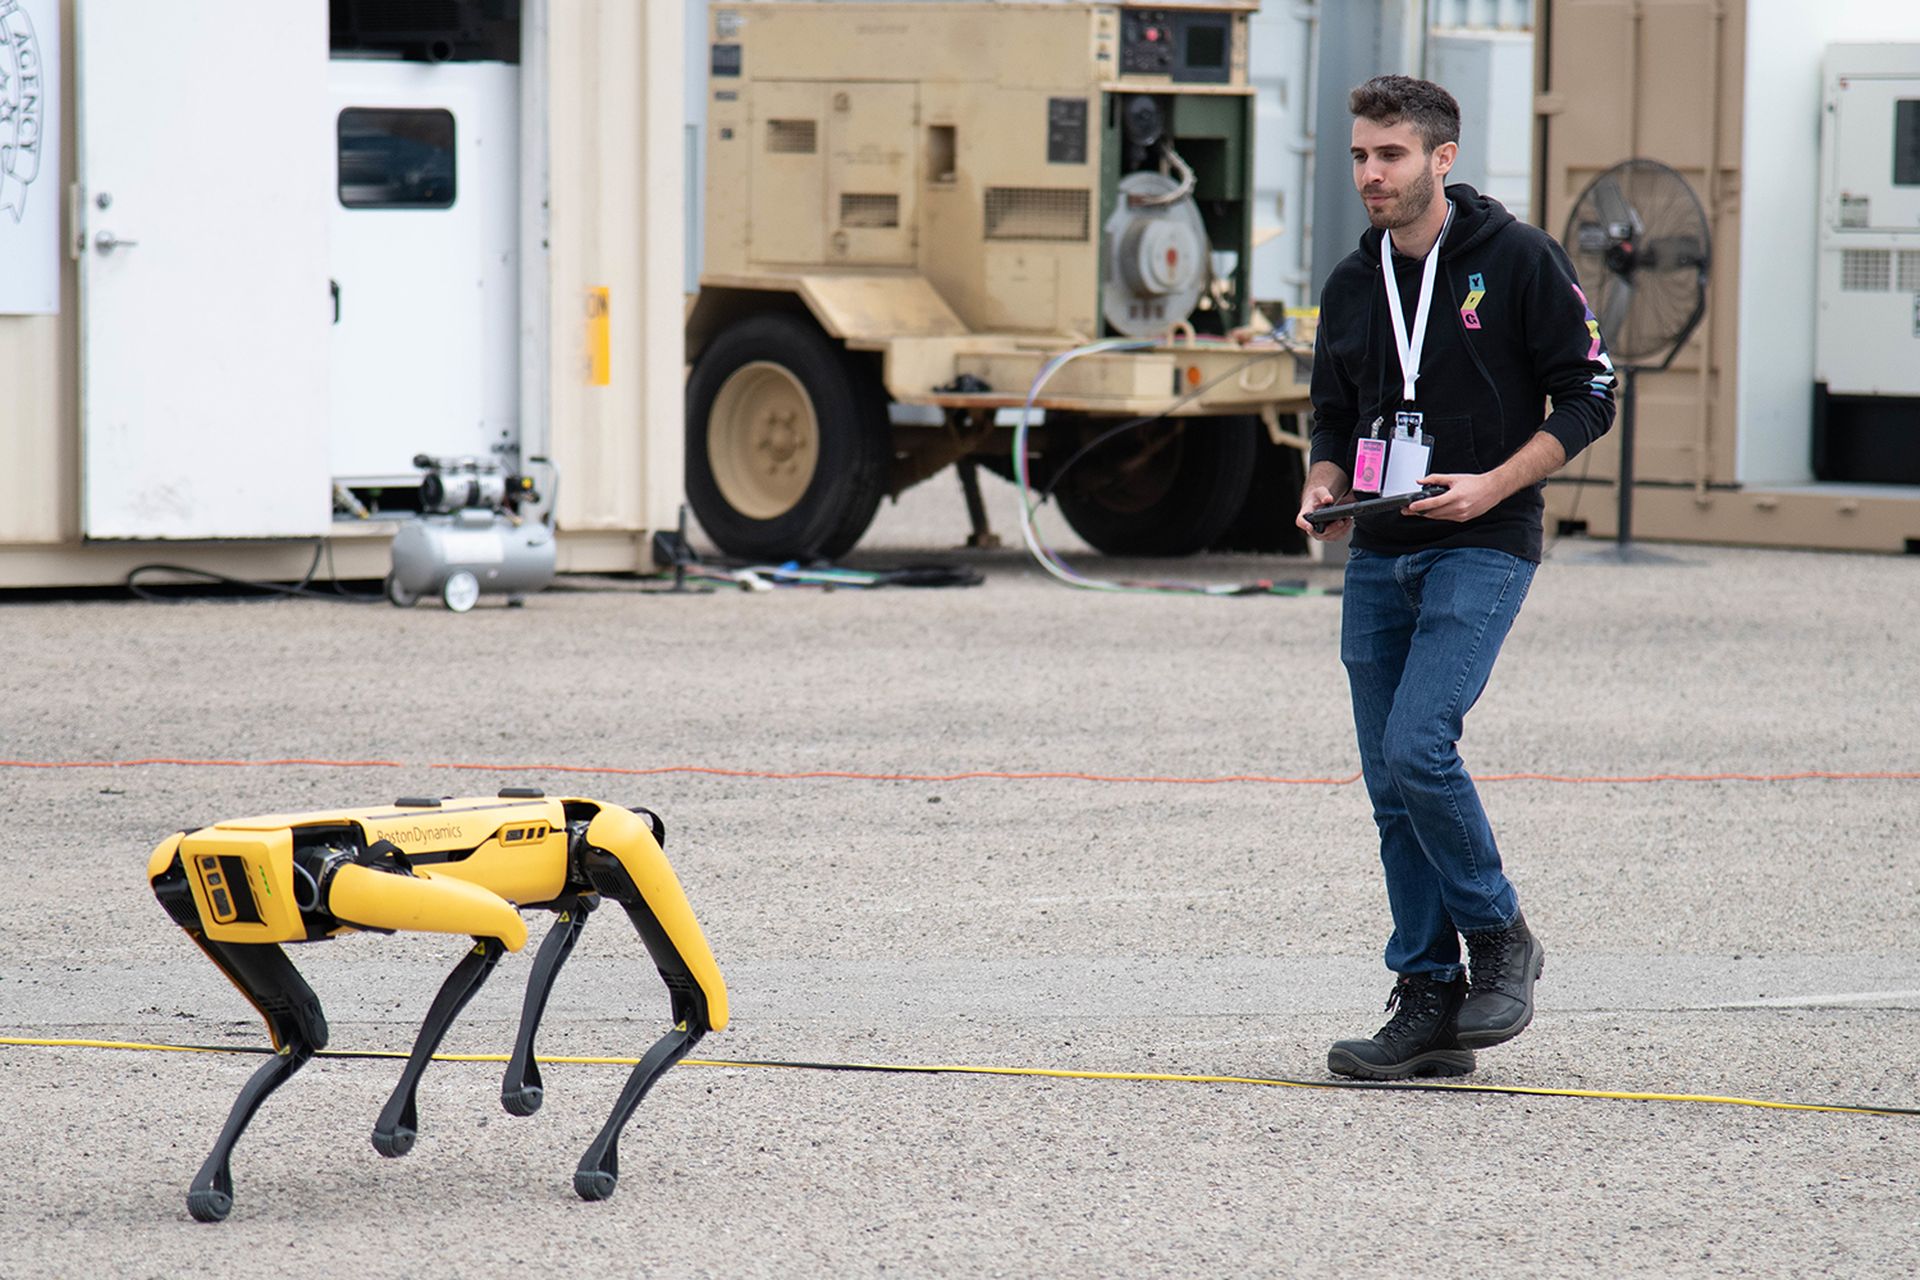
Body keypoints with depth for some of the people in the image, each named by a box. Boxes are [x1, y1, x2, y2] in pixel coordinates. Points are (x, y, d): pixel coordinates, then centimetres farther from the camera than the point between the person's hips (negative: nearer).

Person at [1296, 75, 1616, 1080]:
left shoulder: (1518, 260, -6)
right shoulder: (1351, 286, 11)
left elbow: (1588, 397, -5)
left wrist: (1492, 487, -15)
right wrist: (1323, 487, 1)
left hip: (1480, 550, -6)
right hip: (1378, 556, 6)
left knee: (1417, 748, -21)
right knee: (1390, 783, 4)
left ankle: (1500, 938, 1)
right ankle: (1431, 1005, 10)